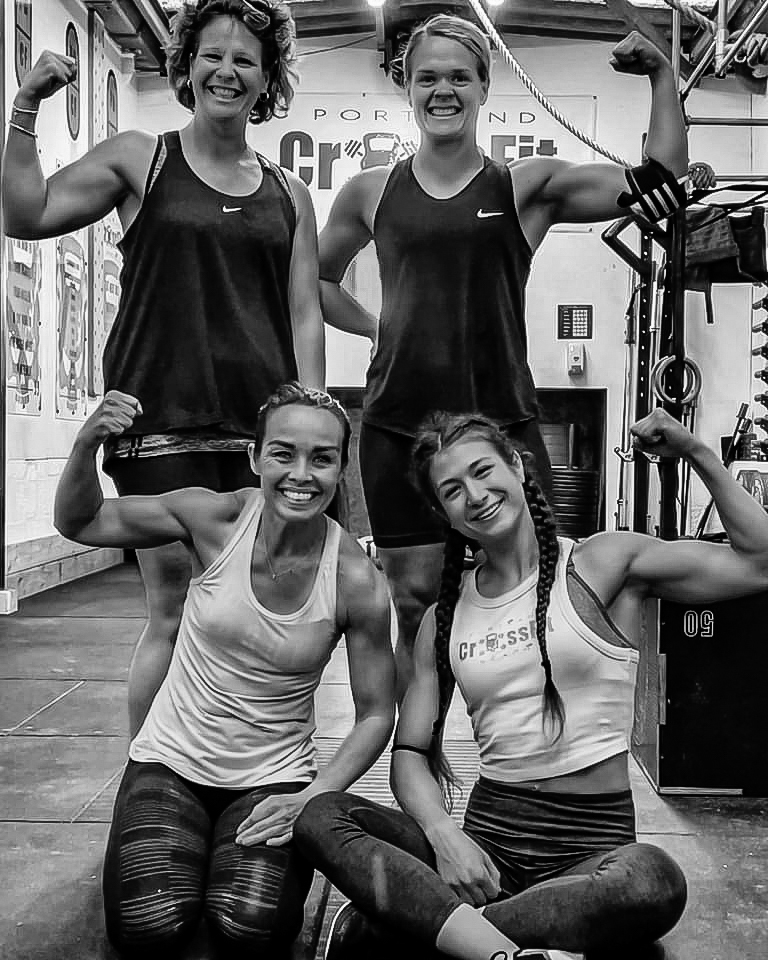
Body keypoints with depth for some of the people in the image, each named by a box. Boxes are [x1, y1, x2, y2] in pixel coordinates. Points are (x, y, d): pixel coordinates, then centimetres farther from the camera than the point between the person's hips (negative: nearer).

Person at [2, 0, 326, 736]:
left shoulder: (289, 196, 16)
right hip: (164, 422, -3)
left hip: (263, 427, 3)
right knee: (175, 614, -4)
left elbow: (305, 317, 12)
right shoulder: (139, 159, 9)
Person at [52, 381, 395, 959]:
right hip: (172, 763, 1)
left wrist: (312, 798, -18)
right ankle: (187, 853, 15)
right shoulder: (216, 520, -15)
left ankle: (240, 861, 13)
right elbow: (80, 523, -4)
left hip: (275, 779, 0)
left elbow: (376, 715, -5)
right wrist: (87, 445, -24)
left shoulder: (357, 582, -16)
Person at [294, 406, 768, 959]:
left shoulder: (604, 563, 2)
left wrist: (697, 453, -8)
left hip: (592, 845, -2)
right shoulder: (445, 617, 11)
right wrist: (442, 832, -10)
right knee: (321, 816, -19)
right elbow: (411, 752, 10)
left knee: (653, 881, -38)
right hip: (486, 835, 3)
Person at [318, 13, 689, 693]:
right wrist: (376, 327, 12)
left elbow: (661, 179, 2)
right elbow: (316, 278, 24)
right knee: (413, 598, 7)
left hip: (503, 422, -1)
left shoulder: (527, 187, 5)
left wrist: (660, 75, -3)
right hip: (398, 425, 1)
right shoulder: (371, 193, 8)